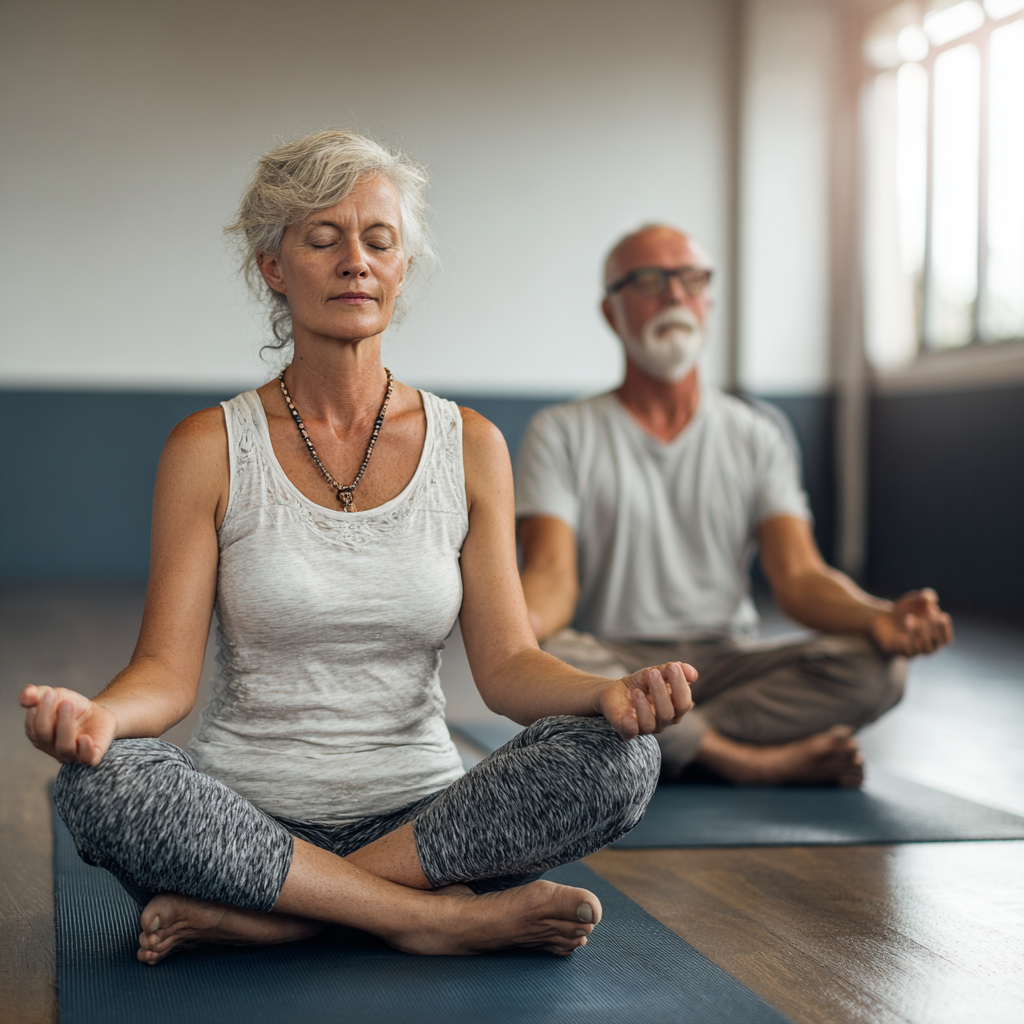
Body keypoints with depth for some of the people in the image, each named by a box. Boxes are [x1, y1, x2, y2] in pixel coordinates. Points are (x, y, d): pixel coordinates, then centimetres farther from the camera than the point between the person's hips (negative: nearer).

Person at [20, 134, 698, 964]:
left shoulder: (470, 447, 5)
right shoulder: (210, 448, 0)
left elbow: (507, 663, 0)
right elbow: (168, 669, -6)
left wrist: (610, 692, -23)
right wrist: (98, 714, -30)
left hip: (422, 814, 2)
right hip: (247, 814, -1)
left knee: (619, 758, -25)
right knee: (100, 782, -32)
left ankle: (253, 914, -21)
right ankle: (447, 919, -23)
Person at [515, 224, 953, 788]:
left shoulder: (755, 436, 13)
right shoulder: (561, 433, 6)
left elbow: (798, 575, 0)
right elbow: (552, 575, -8)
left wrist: (881, 618, -23)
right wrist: (517, 622, -35)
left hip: (729, 664, 2)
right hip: (614, 670, -2)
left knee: (875, 668, -24)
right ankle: (758, 760, -24)